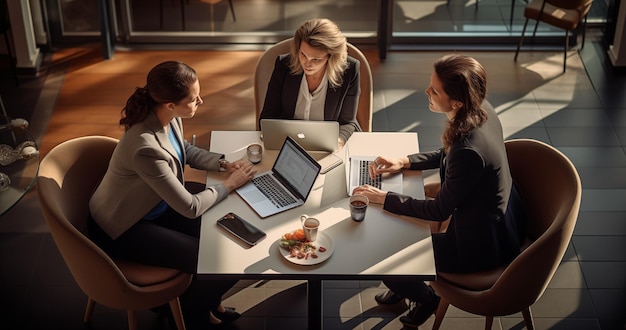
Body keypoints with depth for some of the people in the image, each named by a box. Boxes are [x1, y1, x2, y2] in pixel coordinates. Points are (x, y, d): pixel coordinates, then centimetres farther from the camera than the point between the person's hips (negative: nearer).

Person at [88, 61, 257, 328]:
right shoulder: (146, 147, -38)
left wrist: (225, 164, -4)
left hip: (156, 206, 8)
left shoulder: (169, 117, -13)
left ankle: (205, 301, 29)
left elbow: (185, 150, 11)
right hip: (125, 229, -8)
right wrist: (229, 184, -14)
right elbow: (190, 208, -29)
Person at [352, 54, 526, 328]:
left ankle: (426, 298, 31)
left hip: (482, 244, -9)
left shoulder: (469, 150, -37)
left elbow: (438, 211, -23)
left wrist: (383, 198, -16)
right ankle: (404, 287, 44)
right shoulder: (481, 109, -11)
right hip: (499, 217, 9)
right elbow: (447, 155, 9)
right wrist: (404, 162, 0)